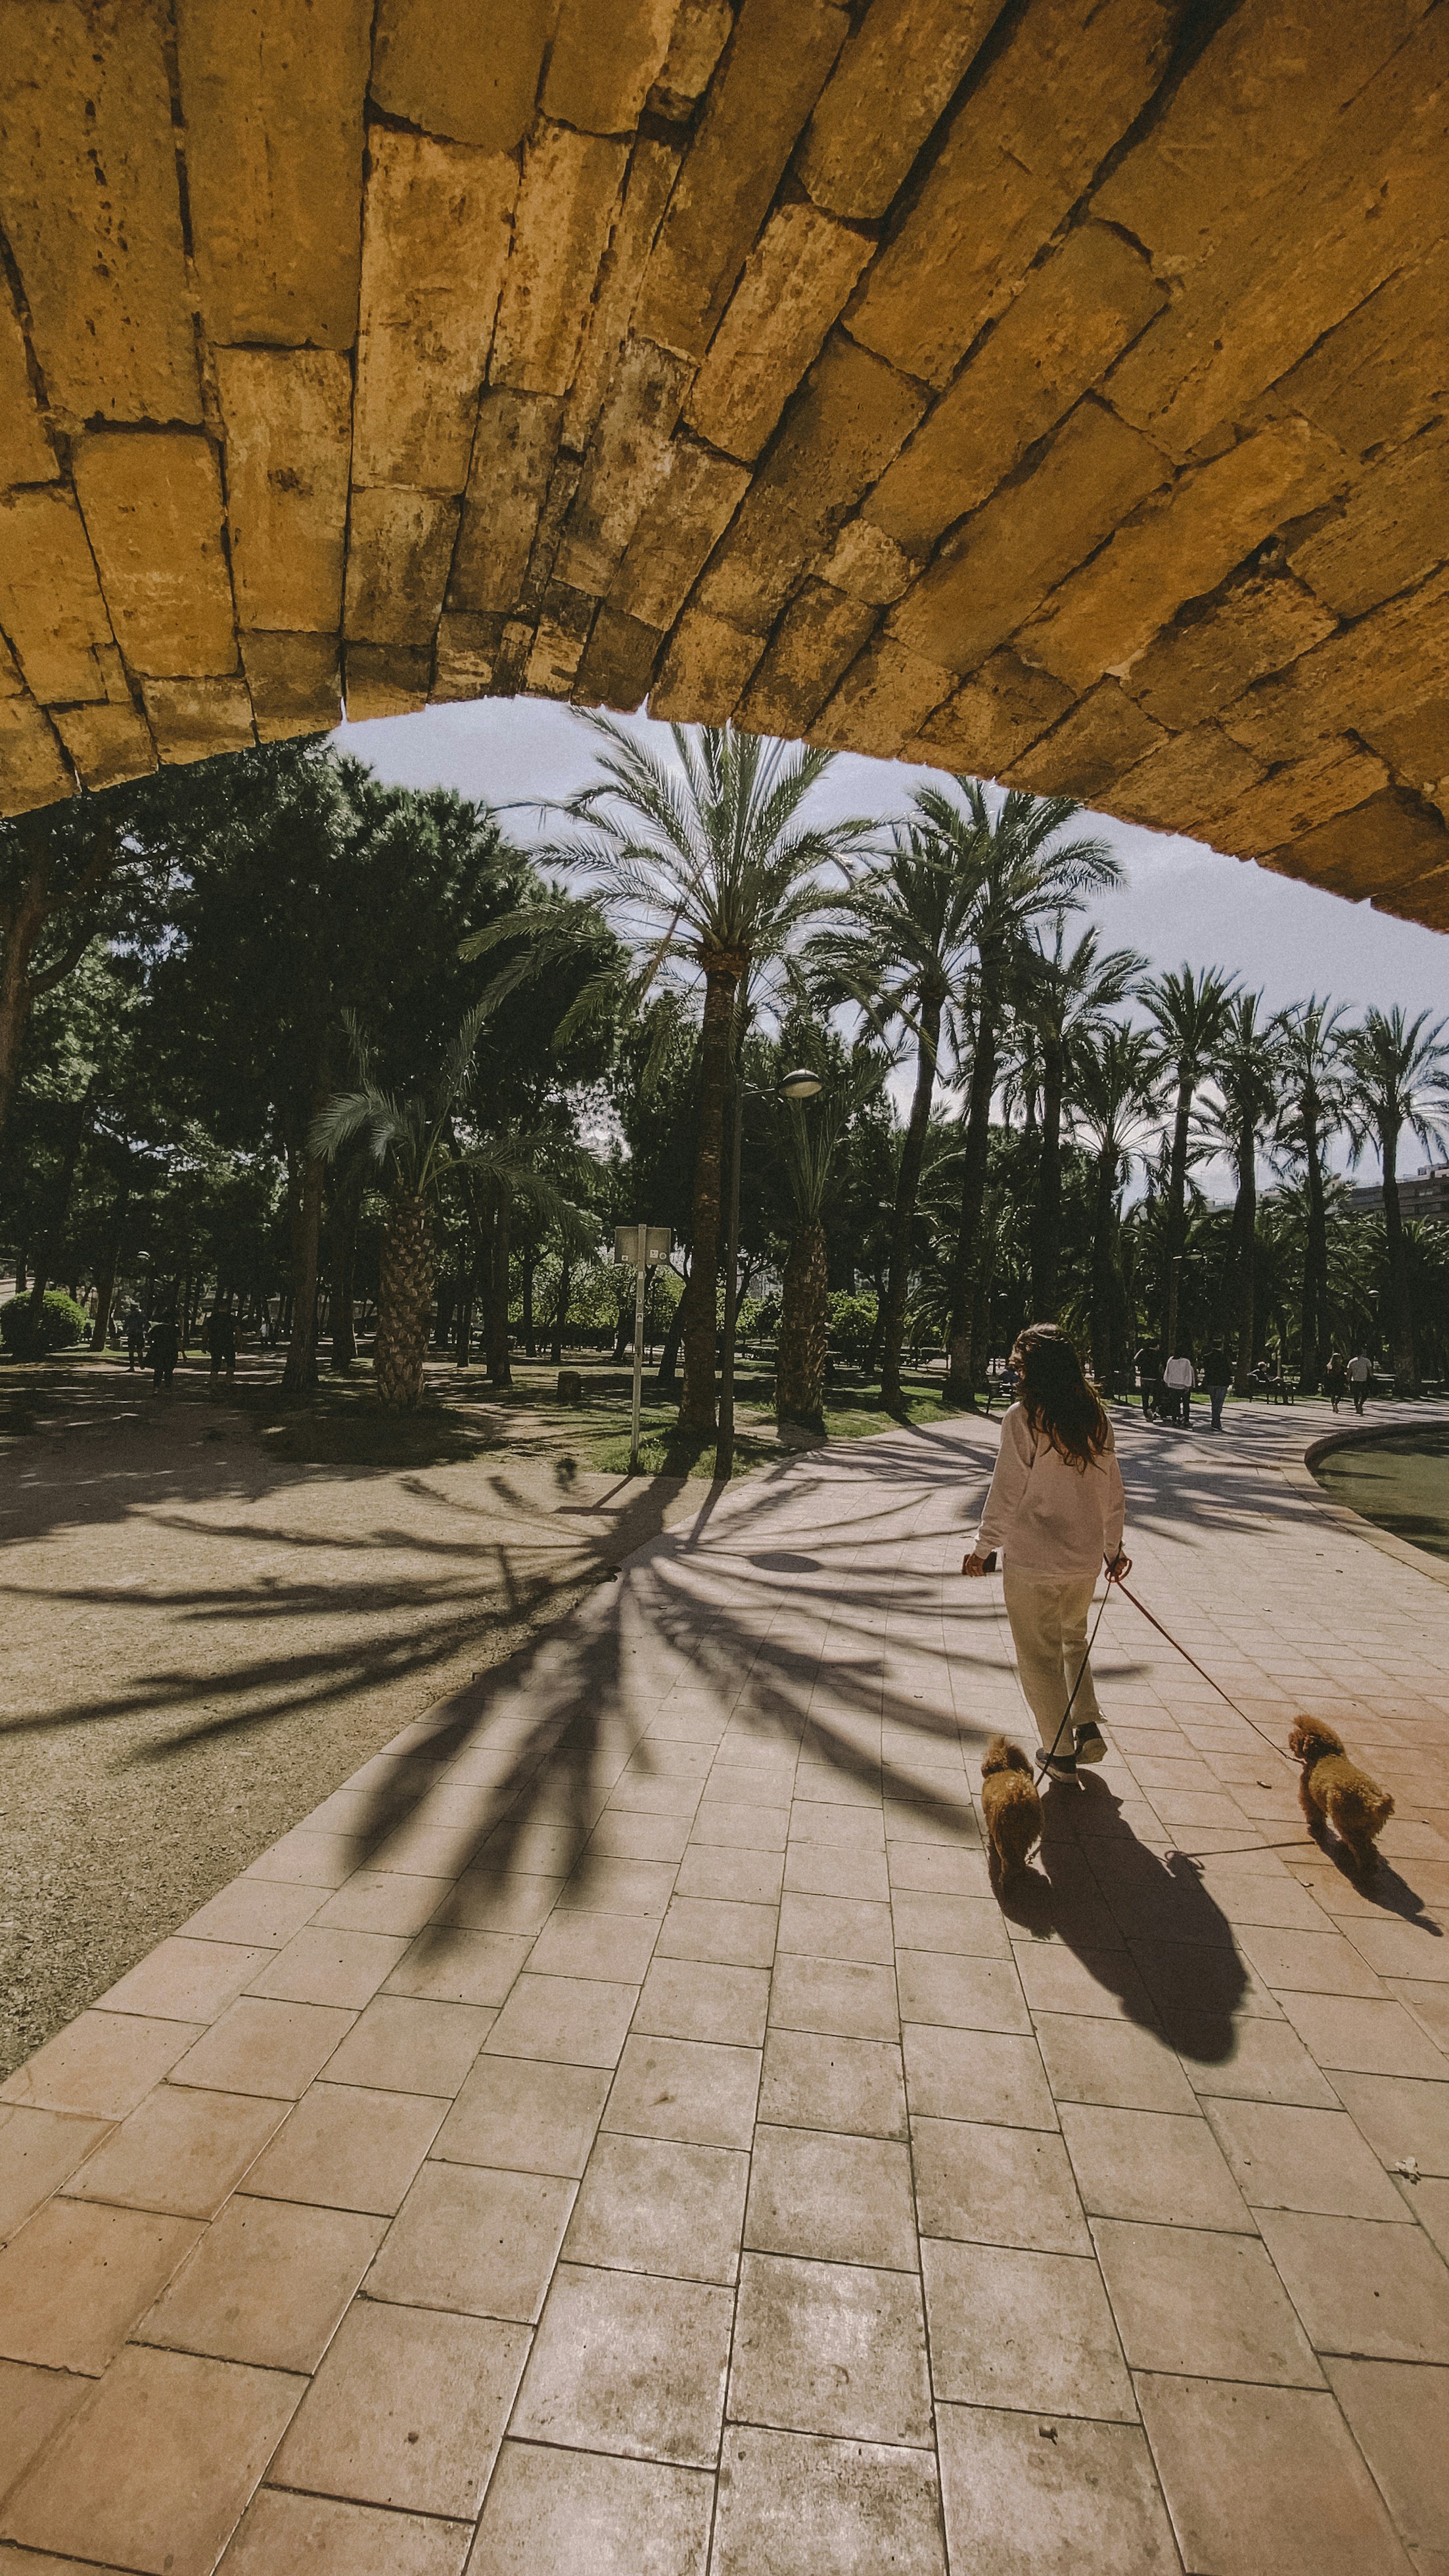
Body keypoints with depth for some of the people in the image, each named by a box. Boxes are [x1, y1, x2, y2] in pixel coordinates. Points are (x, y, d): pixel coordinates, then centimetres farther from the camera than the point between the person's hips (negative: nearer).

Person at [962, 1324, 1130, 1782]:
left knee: (1040, 1658, 12)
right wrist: (1113, 1547, 21)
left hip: (1032, 1563, -5)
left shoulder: (1022, 1419, -17)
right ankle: (1089, 1727, 22)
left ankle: (1060, 1753, 22)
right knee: (1073, 1639, 28)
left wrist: (982, 1547, -2)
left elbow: (1006, 1493, -15)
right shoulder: (1096, 1419, 0)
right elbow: (1112, 1492, 8)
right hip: (1085, 1560, 6)